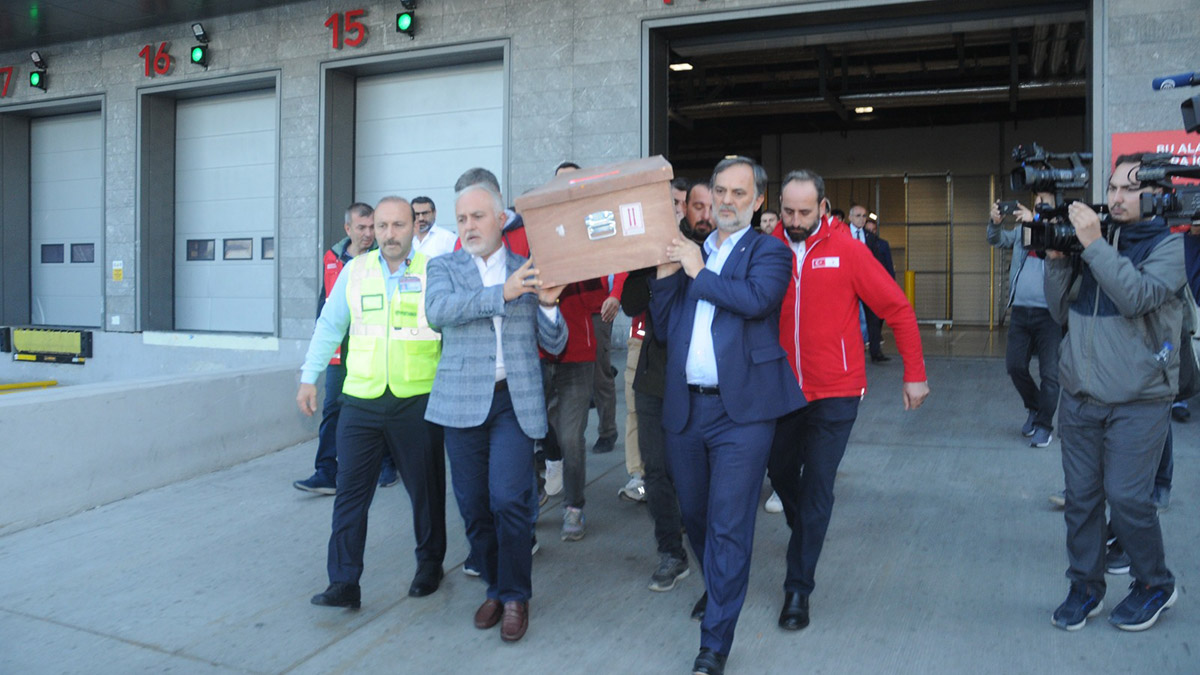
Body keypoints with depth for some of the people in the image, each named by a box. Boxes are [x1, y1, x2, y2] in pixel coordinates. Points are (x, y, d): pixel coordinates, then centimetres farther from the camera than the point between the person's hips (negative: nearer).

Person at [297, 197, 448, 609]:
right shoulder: (355, 270, 7)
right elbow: (329, 325, 13)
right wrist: (309, 378, 10)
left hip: (416, 402, -2)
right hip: (360, 402, 2)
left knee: (425, 489, 11)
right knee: (350, 491, 1)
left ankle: (430, 564, 31)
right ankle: (344, 583, 9)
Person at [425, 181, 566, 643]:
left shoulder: (529, 270, 9)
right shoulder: (444, 267, 8)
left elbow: (554, 345, 8)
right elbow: (437, 310, -15)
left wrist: (548, 305, -11)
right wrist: (503, 293, -22)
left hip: (515, 401, -1)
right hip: (463, 401, 1)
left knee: (508, 499, -10)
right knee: (473, 505, 7)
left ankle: (515, 596, 11)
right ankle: (495, 586, 28)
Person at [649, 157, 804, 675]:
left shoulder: (768, 251, 3)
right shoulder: (685, 251, 15)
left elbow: (757, 298, -19)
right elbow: (662, 331, 10)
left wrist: (699, 272, -10)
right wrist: (665, 275, -3)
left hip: (741, 409, -5)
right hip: (685, 408, 5)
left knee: (729, 526, -4)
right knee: (693, 514, 18)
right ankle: (717, 586, 45)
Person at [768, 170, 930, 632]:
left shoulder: (846, 251, -9)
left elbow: (898, 309, -4)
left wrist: (915, 373, -2)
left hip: (834, 394, -3)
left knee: (816, 490, -1)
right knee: (781, 473, 19)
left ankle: (798, 589, 11)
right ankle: (805, 536, 50)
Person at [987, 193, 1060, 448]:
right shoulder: (1022, 229, 13)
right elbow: (997, 240, 6)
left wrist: (1034, 222, -29)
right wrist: (995, 222, -15)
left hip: (1049, 313, -4)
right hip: (1020, 310, 4)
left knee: (1049, 372, 1)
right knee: (1015, 365, 8)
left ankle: (1043, 424, 13)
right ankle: (1034, 408, 32)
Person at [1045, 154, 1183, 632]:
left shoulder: (1169, 245, -2)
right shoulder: (1090, 237, 10)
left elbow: (1137, 296, -21)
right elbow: (1061, 312, 9)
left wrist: (1094, 244, -21)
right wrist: (1056, 261, -5)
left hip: (1138, 401, -4)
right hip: (1079, 397, 4)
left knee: (1127, 497, -5)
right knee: (1081, 497, 7)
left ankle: (1155, 585, 20)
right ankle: (1085, 588, 21)